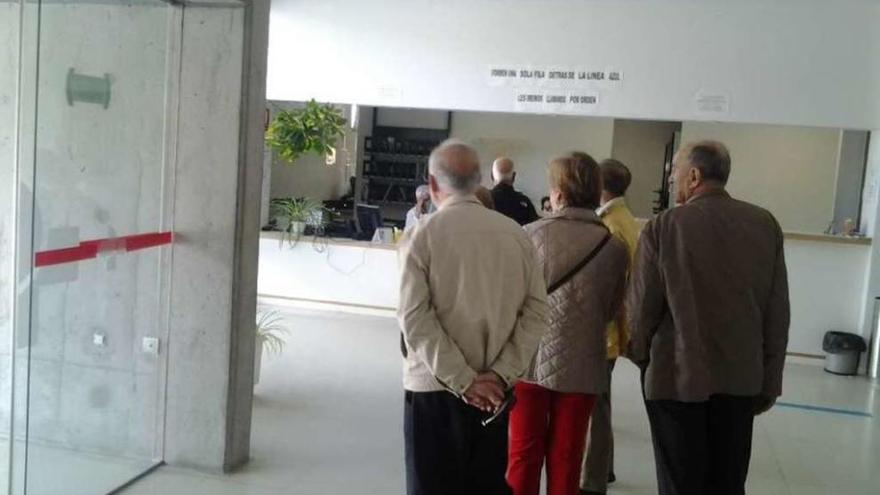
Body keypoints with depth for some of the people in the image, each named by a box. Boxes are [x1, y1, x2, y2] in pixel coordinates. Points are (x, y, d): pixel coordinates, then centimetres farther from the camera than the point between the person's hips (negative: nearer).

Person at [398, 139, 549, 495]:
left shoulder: (421, 234, -7)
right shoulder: (517, 235, 2)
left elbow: (415, 317, -15)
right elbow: (536, 312, -3)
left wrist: (463, 381, -14)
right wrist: (500, 374, -7)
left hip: (435, 389, -3)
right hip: (494, 391, 3)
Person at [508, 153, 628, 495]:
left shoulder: (531, 234, -11)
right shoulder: (614, 247, -8)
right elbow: (611, 309, 2)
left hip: (531, 359, -1)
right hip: (582, 365, 1)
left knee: (524, 453, 13)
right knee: (566, 457, 14)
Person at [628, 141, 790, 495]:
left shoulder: (663, 227, -12)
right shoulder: (765, 224, -1)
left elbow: (642, 306, -8)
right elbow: (777, 311, 1)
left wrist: (640, 354, 11)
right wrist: (770, 380, 10)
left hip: (678, 376, -3)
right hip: (741, 376, 4)